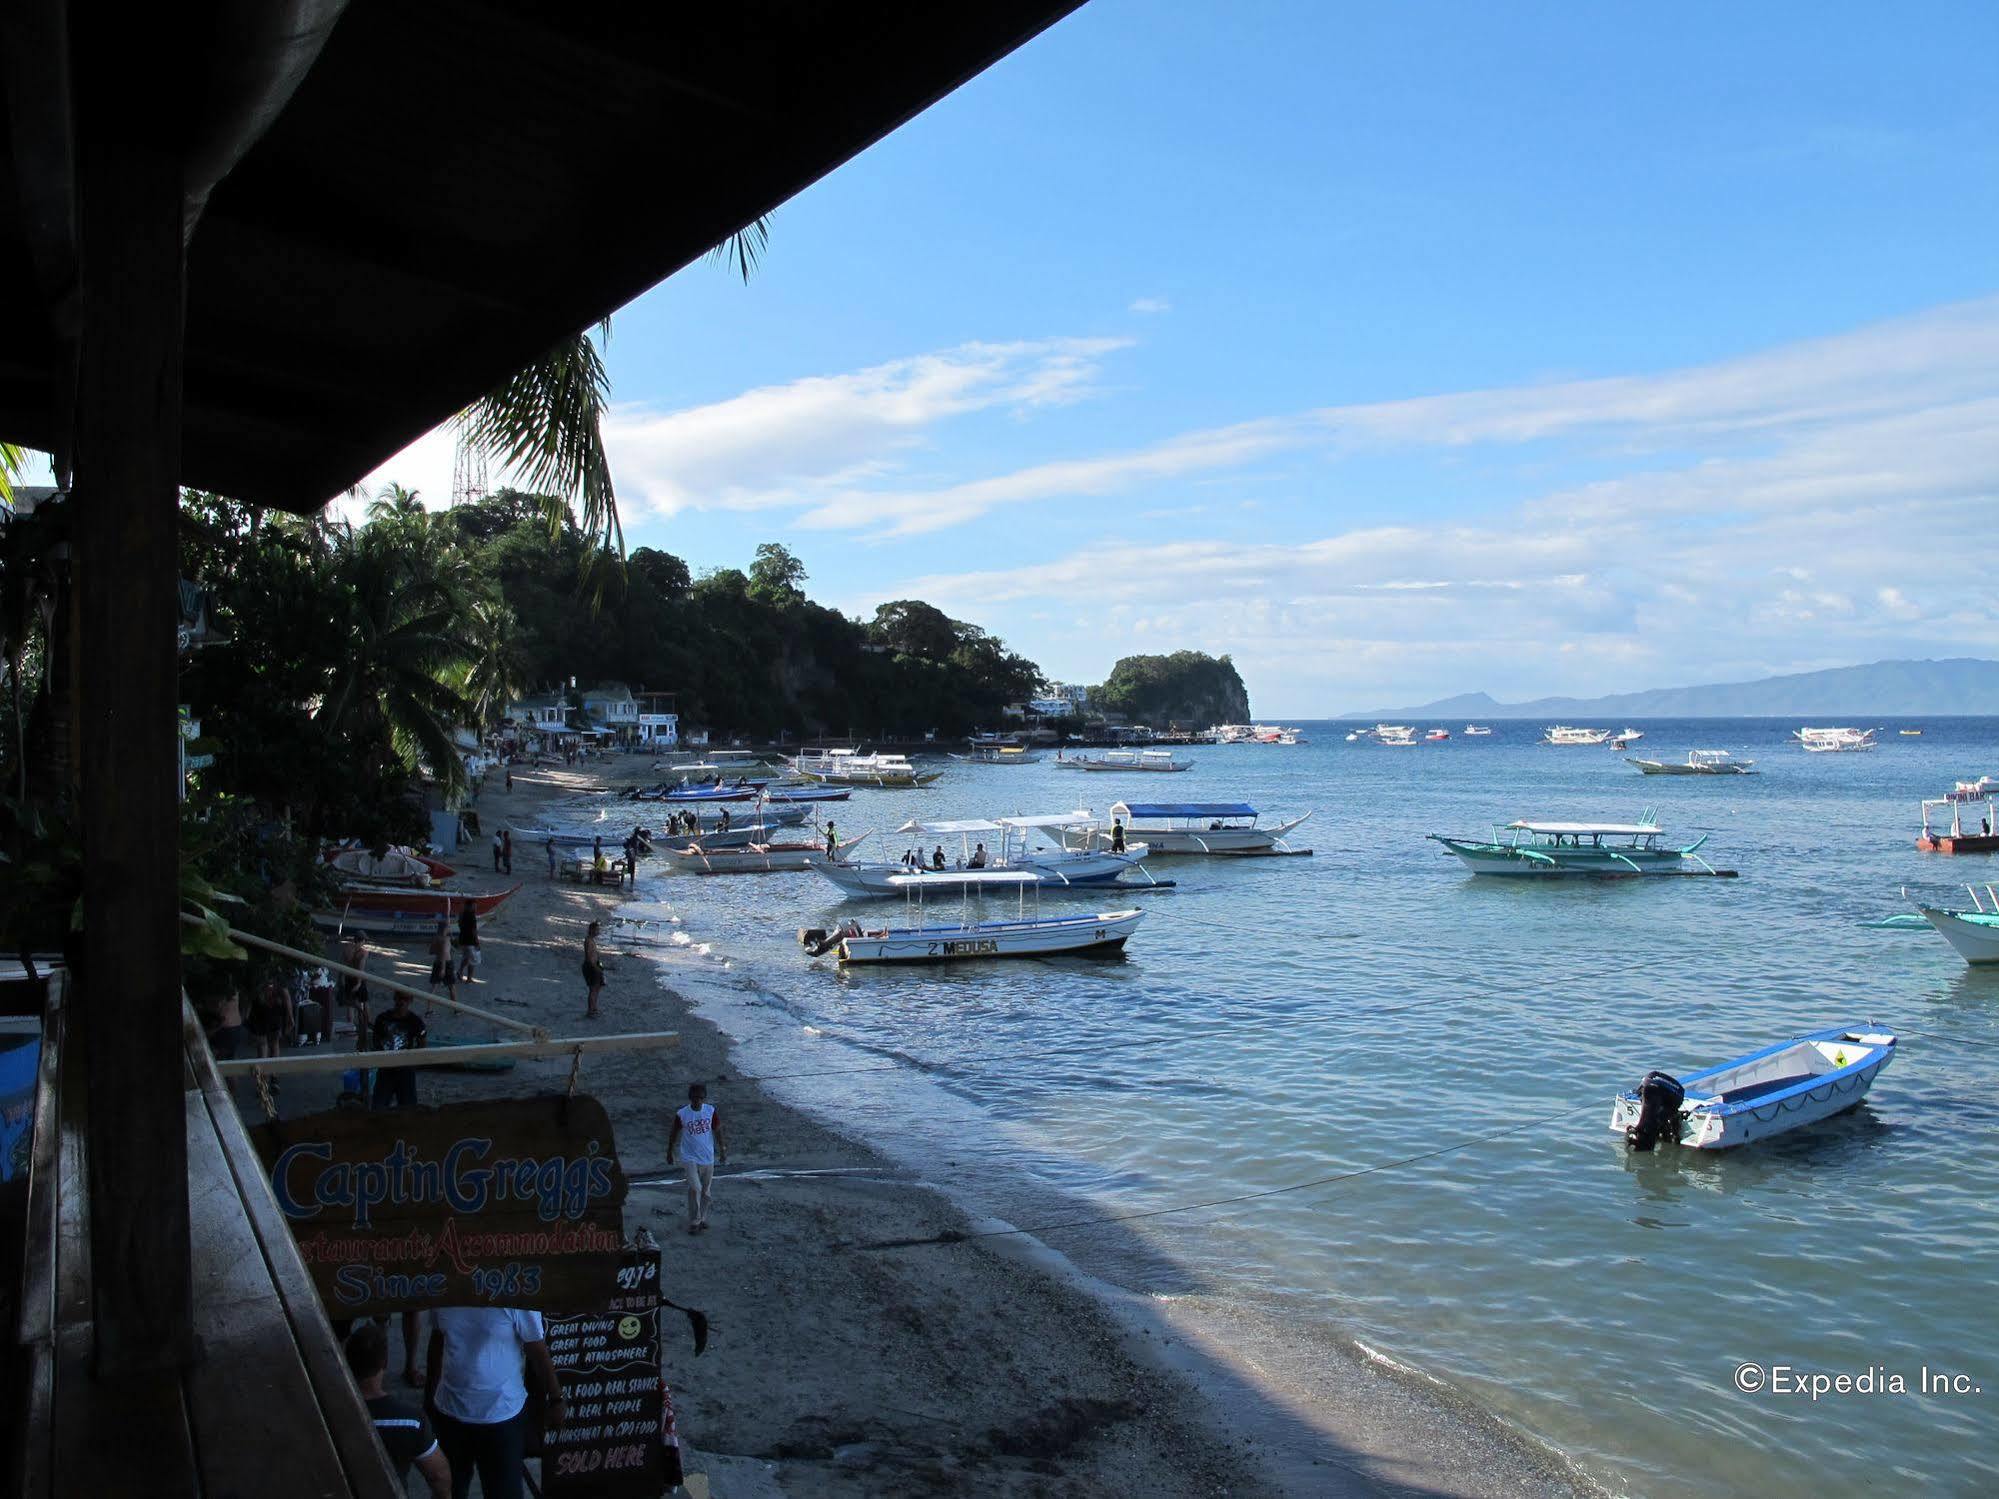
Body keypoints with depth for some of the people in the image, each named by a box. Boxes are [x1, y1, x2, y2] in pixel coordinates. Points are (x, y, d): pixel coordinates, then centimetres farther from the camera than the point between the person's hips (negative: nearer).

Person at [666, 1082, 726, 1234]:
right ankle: (694, 1222, -6)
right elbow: (674, 1134, 2)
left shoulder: (711, 1111, -6)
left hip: (708, 1158, 3)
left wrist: (723, 1150, 2)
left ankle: (702, 1219, 29)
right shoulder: (681, 1114, -11)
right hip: (690, 1158, -3)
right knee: (695, 1188, -18)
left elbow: (717, 1131, 4)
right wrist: (669, 1153, 9)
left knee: (706, 1191, 11)